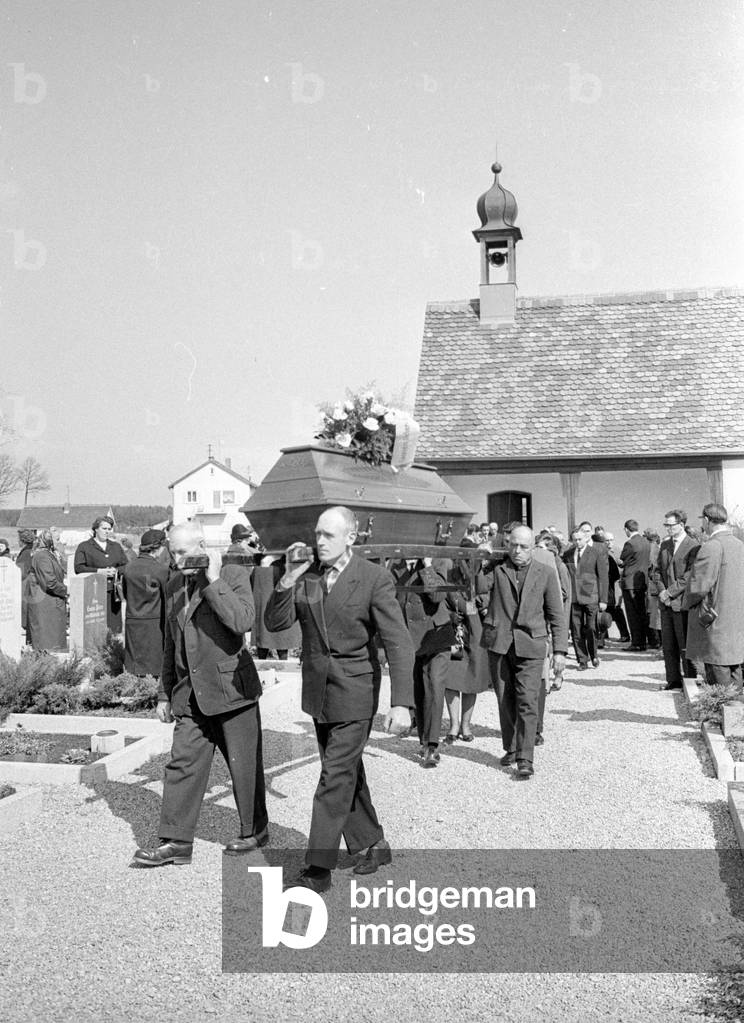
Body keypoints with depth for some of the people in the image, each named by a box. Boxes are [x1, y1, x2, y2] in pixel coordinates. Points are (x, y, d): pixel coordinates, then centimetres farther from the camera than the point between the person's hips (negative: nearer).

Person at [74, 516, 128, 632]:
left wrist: (116, 571, -4)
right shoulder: (84, 547, 6)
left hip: (113, 593, 4)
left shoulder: (116, 546, 21)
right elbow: (79, 568, -6)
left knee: (114, 626, -1)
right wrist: (99, 571, -14)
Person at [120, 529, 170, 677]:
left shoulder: (128, 568, 1)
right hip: (154, 623, -4)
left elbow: (125, 594, 12)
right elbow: (168, 599, -6)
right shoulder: (161, 570, -12)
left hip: (132, 622, 4)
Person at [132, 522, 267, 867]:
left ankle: (254, 831, 24)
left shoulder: (232, 577, -8)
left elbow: (242, 621, -26)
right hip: (190, 694, 6)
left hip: (231, 689, -5)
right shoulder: (173, 586, 11)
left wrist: (213, 580, -24)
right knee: (182, 764, 2)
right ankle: (175, 842, 10)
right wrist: (165, 693, 19)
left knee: (244, 764, 6)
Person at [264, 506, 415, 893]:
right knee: (347, 772, 17)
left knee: (336, 777, -5)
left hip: (354, 691, -6)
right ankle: (373, 845, 34)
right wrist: (288, 580, -19)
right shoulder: (305, 574, 0)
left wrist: (401, 702, -26)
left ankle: (318, 868, 6)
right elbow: (275, 623, -4)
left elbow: (398, 642, -18)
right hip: (317, 689, 6)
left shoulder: (375, 578, -15)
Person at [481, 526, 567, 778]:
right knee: (505, 700, 9)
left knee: (527, 701, -9)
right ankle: (510, 748, 26)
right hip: (498, 643, 1)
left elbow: (556, 614, 7)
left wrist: (560, 650, 3)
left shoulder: (546, 573, 7)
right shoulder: (495, 568, 7)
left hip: (530, 644, -1)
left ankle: (525, 759, -6)